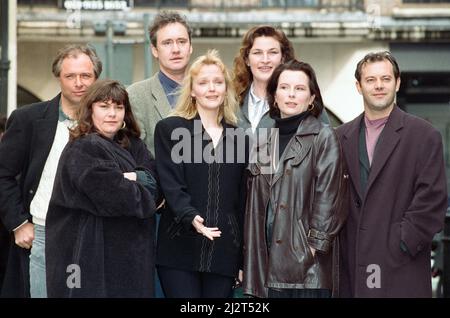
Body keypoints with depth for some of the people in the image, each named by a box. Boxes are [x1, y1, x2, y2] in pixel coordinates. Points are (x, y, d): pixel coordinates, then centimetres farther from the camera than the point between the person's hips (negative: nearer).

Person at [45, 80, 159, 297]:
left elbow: (153, 179, 5)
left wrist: (135, 178, -16)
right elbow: (118, 198, -20)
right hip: (92, 253, -8)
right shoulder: (83, 149, -13)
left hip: (128, 253, 8)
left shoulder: (131, 145, 15)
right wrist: (146, 199, -2)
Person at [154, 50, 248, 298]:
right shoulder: (169, 129, 4)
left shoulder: (239, 138, 15)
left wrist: (244, 258, 11)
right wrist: (192, 218, -25)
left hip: (224, 251, 3)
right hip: (181, 248, -3)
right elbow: (171, 185, -7)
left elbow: (242, 200, 14)